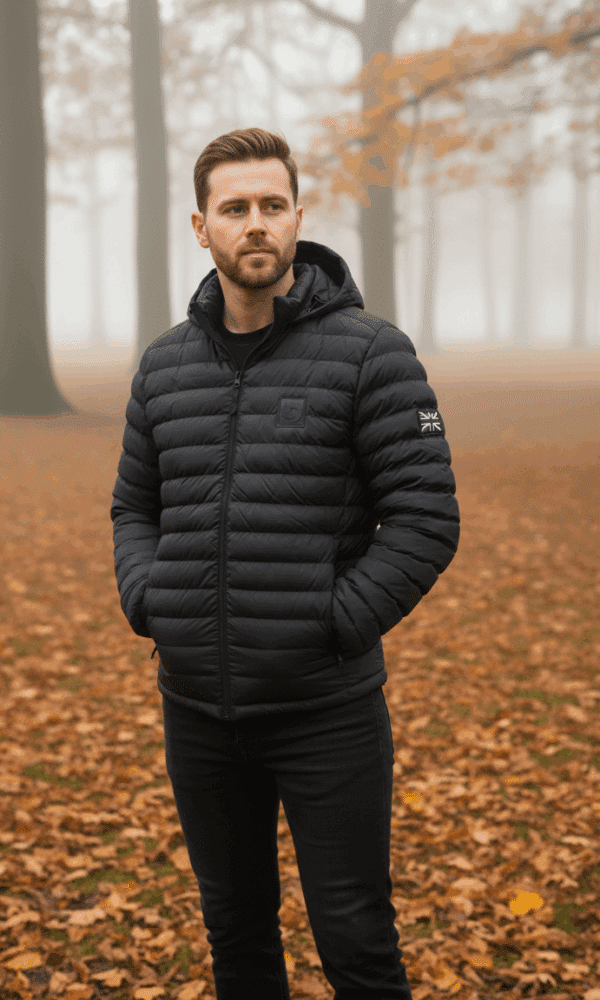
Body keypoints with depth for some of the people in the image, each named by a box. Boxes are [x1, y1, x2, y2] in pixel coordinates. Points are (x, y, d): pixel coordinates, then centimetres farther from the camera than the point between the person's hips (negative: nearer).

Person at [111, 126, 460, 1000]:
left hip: (325, 707, -4)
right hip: (198, 706, 4)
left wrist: (333, 629, -15)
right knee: (236, 929, 18)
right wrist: (148, 607, 1)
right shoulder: (166, 364, 7)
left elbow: (427, 518, -11)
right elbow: (136, 507, 18)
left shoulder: (370, 351, -8)